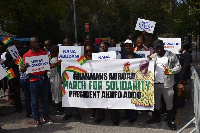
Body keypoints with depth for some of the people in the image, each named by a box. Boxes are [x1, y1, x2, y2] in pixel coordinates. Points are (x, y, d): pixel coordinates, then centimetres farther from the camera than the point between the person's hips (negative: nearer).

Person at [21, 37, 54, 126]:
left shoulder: (44, 53, 10)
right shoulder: (26, 55, 2)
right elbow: (22, 69, 2)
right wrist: (25, 67, -21)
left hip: (44, 78, 3)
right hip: (34, 79, -3)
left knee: (45, 98, 11)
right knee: (34, 100, 3)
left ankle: (46, 116, 22)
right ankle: (36, 118, 15)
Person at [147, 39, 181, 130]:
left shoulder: (171, 55, -2)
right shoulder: (153, 57, 10)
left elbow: (178, 67, -3)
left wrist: (171, 71, -20)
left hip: (167, 84, -4)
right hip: (155, 83, 4)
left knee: (169, 102, 2)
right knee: (156, 101, 15)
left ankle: (171, 120, 16)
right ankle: (156, 118, 31)